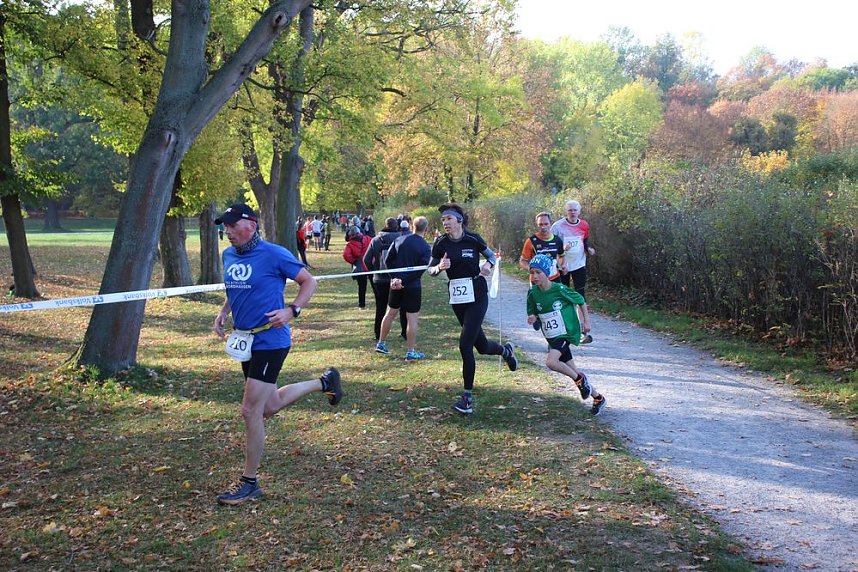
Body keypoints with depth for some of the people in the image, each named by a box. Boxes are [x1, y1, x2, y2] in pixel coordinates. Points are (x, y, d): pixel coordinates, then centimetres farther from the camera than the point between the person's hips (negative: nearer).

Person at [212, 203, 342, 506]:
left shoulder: (273, 254, -15)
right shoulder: (228, 255, 6)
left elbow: (309, 282, -7)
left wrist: (291, 310, -20)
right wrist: (223, 313, 7)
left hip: (270, 342, -8)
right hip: (246, 341, 8)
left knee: (251, 411, -7)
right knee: (269, 407, 19)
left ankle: (249, 483, 7)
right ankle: (323, 382, 39)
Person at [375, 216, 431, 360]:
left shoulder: (399, 240, 2)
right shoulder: (425, 248, -12)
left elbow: (388, 259, 1)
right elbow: (420, 270, -18)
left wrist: (394, 277, -1)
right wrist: (404, 280, -15)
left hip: (396, 283, 5)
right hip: (413, 286, -5)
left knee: (390, 313, 18)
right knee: (412, 319, 1)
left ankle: (381, 344, 28)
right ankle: (411, 352, 4)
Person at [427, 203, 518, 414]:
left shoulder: (473, 239, -7)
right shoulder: (440, 243, -2)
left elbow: (492, 256, 8)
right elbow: (430, 269, 5)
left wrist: (488, 265, -13)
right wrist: (440, 267, -17)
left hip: (477, 296, -4)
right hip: (457, 299, 4)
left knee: (465, 345, -13)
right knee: (481, 346, 13)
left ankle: (468, 397, -3)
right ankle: (506, 350, 49)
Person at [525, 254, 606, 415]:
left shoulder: (560, 289, -17)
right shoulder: (533, 294, -4)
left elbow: (581, 301, -2)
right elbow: (532, 314, 8)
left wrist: (586, 321, -2)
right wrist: (532, 319, -15)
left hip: (567, 333, -6)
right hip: (552, 337, 6)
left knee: (551, 362, -27)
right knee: (571, 370, 11)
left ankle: (579, 379, -2)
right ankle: (598, 398, 28)